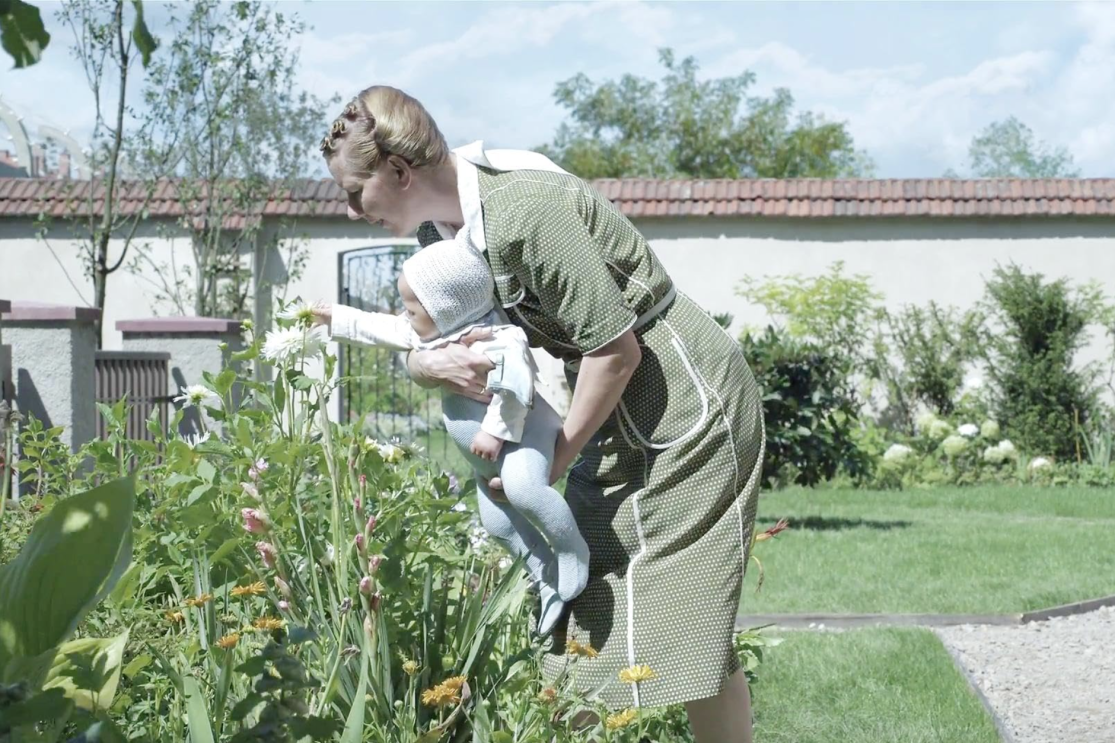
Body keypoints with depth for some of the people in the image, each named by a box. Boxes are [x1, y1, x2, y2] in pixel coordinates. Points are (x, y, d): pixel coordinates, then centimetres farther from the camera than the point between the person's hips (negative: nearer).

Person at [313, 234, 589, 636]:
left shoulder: (495, 342, -26)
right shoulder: (433, 335, 7)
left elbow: (514, 386, -38)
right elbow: (383, 330, 18)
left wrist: (496, 431, -35)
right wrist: (336, 319, 22)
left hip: (520, 435, -11)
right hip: (489, 457, 11)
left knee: (522, 488, -35)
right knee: (496, 520, 8)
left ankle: (573, 551, -21)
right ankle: (549, 579, 17)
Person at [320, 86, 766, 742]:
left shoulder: (522, 211, -26)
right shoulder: (443, 227, 3)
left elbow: (615, 349, -24)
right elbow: (418, 342, 9)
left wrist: (556, 460, -14)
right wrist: (432, 364, -16)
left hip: (689, 409, -9)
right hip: (623, 417, 9)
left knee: (685, 620, -8)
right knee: (587, 615, 8)